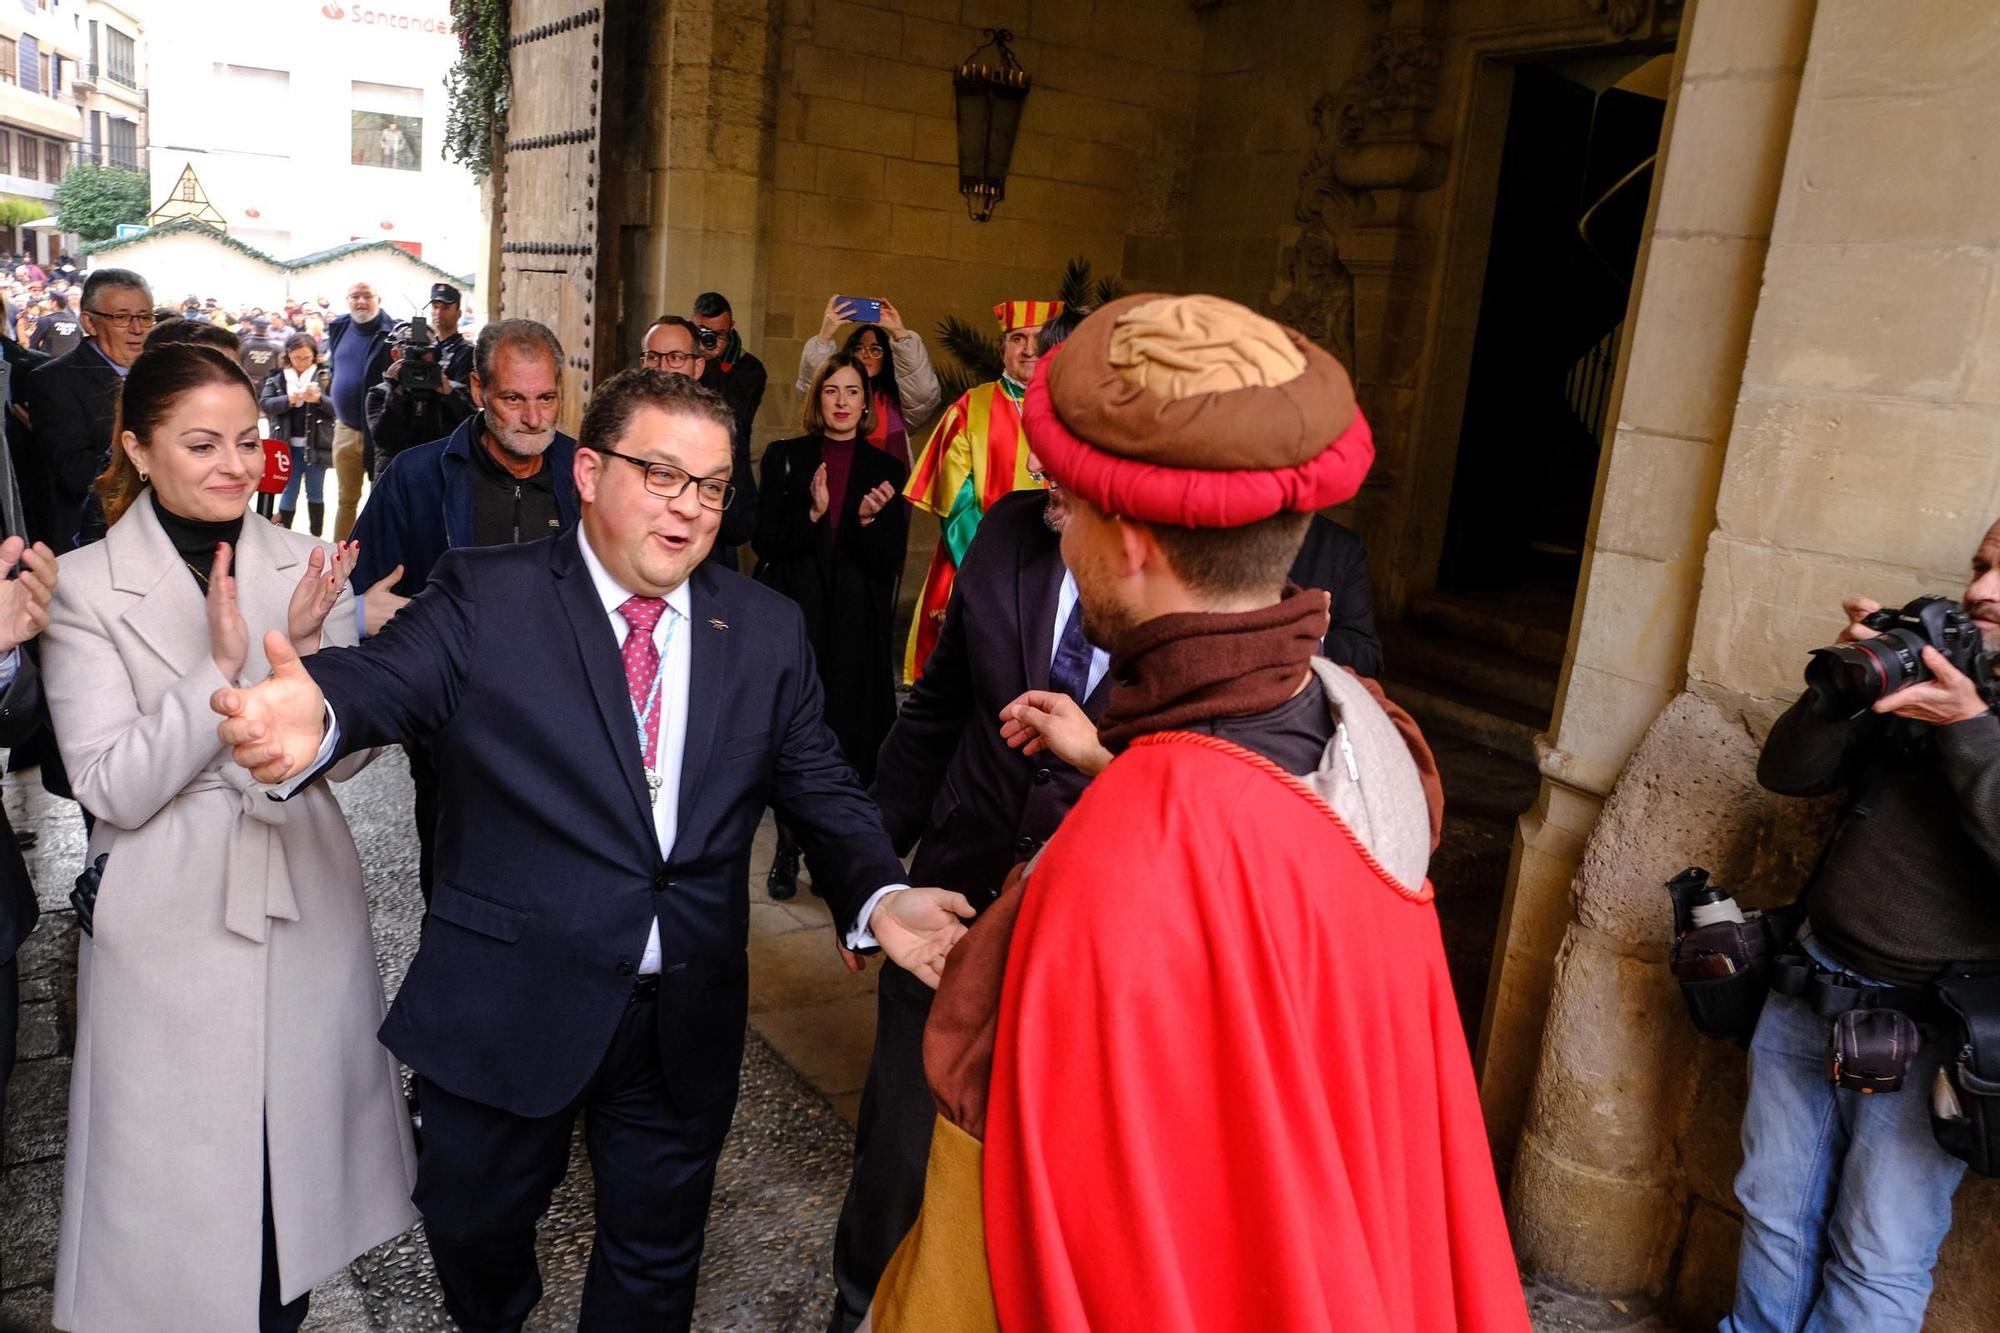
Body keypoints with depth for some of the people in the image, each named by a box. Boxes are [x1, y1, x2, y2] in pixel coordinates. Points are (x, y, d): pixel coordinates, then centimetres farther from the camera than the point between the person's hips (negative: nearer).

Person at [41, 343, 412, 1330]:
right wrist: (219, 668, -26)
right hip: (172, 927, -3)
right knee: (184, 1174, 11)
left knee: (299, 1143, 18)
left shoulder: (302, 567, -1)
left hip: (306, 908, 3)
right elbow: (114, 791, -15)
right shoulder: (85, 587, -10)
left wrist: (306, 653, -19)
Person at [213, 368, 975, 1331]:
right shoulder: (484, 596, -7)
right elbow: (388, 678, -22)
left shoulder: (768, 631, 0)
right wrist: (313, 716, -46)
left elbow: (820, 788, -2)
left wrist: (879, 896, -20)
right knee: (473, 1226, 25)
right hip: (510, 1007, -1)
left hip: (688, 1024, 1)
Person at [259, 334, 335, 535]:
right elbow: (264, 403, -5)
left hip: (316, 445, -1)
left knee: (315, 493, 10)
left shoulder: (324, 375, -1)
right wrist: (289, 400, -20)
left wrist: (319, 399, -24)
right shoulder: (277, 377, 3)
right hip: (289, 445, 1)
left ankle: (316, 538, 17)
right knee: (289, 492, 7)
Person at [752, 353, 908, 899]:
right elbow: (767, 541, -1)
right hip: (795, 614, 0)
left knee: (849, 731, -1)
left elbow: (890, 562, 2)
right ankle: (789, 850, 10)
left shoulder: (884, 469, 7)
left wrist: (869, 521, -17)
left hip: (857, 625, 1)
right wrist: (813, 513, -17)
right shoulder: (785, 457, 6)